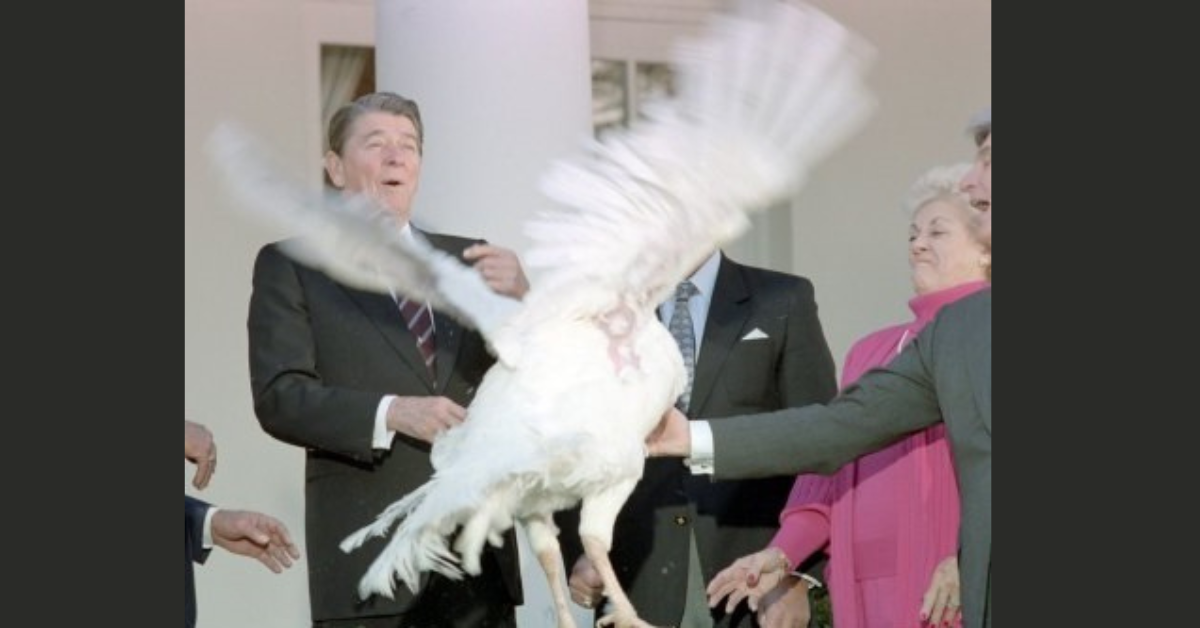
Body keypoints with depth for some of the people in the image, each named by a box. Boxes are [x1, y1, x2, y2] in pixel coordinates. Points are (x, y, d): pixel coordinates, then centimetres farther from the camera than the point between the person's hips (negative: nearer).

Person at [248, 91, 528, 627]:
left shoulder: (468, 259, 15)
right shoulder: (291, 266, 5)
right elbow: (280, 397, -7)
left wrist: (519, 298, -14)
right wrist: (391, 413, -22)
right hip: (370, 560, -4)